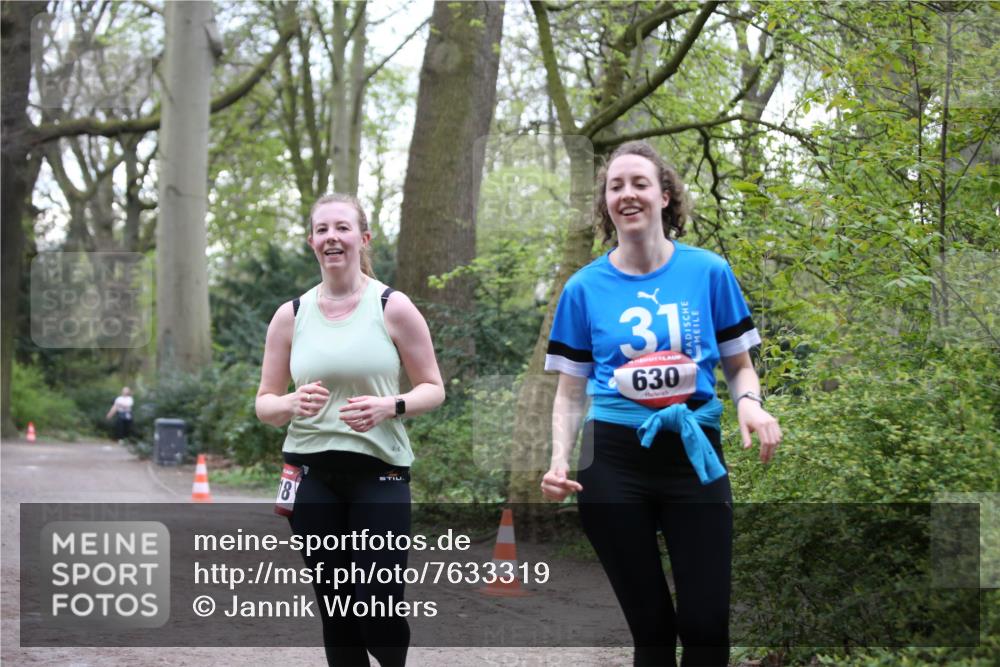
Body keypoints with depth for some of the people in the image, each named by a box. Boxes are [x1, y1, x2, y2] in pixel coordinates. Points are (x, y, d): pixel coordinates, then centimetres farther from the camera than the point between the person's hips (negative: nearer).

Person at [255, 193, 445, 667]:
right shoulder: (291, 315, 7)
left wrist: (389, 406, -16)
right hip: (312, 474, 2)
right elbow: (264, 403, 11)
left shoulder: (393, 308, 0)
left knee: (379, 606, -6)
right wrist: (292, 404, -12)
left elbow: (433, 389, 4)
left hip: (379, 471, -2)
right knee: (334, 609, 6)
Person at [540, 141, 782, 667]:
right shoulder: (585, 287, 3)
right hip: (614, 464, 0)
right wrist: (560, 460, -9)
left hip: (694, 455, 0)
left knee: (706, 624, -3)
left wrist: (749, 402, -14)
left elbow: (738, 365, 9)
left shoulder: (708, 272, 1)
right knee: (650, 624, 7)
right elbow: (571, 392, 8)